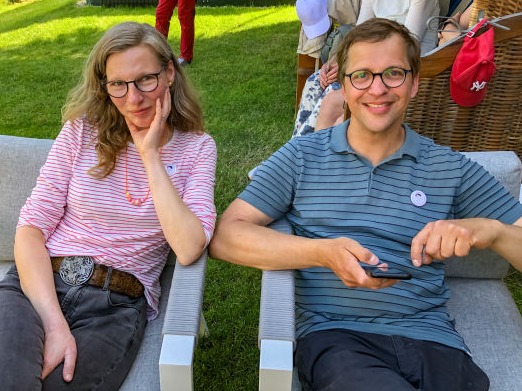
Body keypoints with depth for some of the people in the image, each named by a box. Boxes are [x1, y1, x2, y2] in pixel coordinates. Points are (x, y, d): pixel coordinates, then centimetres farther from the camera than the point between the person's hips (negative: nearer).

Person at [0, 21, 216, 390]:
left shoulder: (196, 148, 2)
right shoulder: (82, 129, 5)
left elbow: (189, 249, -12)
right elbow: (32, 227, -2)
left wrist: (150, 155, -12)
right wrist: (54, 323, -17)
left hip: (118, 305, 0)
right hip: (38, 285, 1)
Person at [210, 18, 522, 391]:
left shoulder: (451, 168, 10)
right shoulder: (302, 156, 7)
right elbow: (225, 238, -1)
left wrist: (490, 229, -13)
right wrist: (323, 252, -15)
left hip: (431, 339, 3)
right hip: (333, 335, -3)